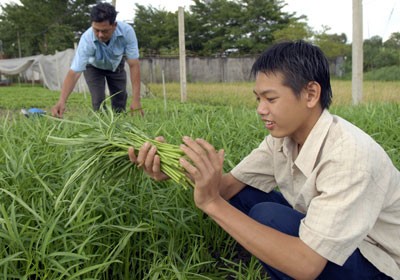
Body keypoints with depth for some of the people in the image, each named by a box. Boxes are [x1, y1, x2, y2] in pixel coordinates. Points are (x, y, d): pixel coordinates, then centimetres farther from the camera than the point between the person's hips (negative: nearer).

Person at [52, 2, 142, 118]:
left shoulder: (127, 31, -37)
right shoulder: (87, 39, -40)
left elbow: (133, 64, -34)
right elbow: (74, 72, -44)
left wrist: (136, 99, -40)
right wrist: (62, 101, -59)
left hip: (116, 65, 2)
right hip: (93, 66, -2)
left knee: (120, 100, 0)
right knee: (98, 101, -15)